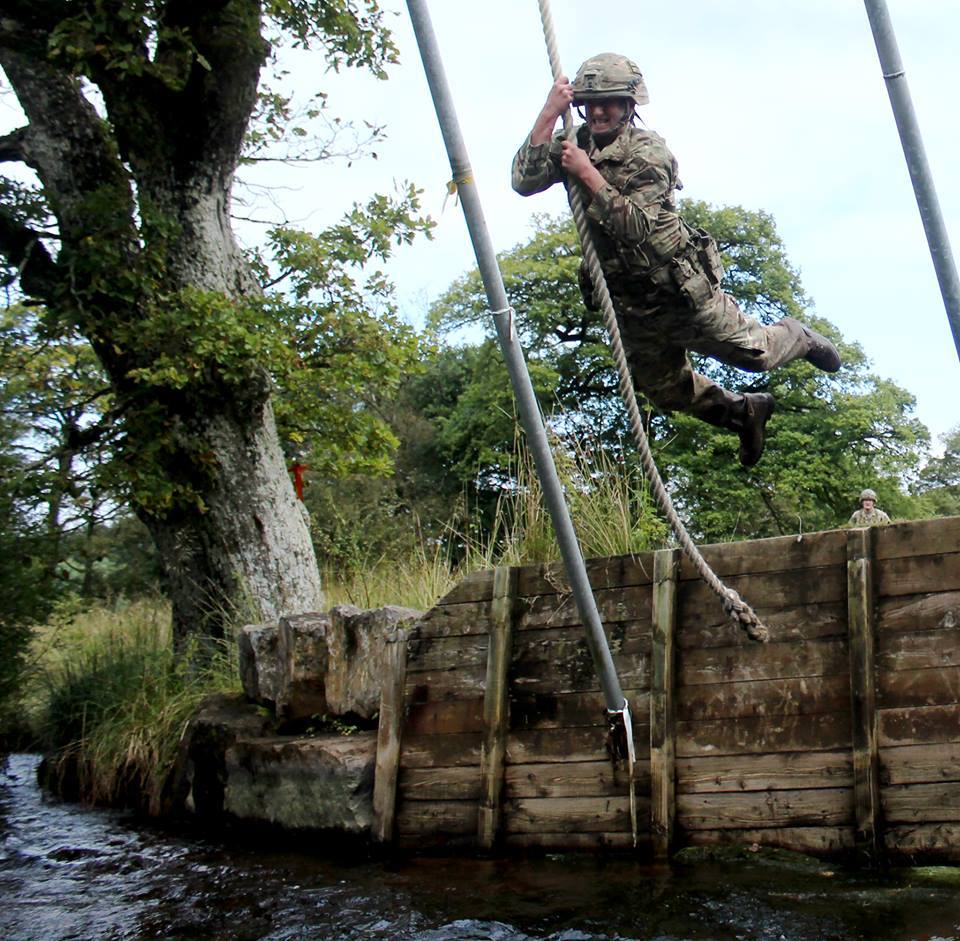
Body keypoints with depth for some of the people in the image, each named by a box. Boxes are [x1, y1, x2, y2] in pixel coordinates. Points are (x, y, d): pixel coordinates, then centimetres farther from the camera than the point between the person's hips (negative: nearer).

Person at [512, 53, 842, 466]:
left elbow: (635, 226, -28)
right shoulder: (575, 145, -2)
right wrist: (549, 112, -23)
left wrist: (588, 173, -29)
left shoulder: (646, 151, -18)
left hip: (682, 290, -6)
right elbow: (524, 181, -17)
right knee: (667, 390, 18)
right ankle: (744, 411, 43)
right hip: (629, 305, 6)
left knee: (754, 352, 6)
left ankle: (798, 338, 41)